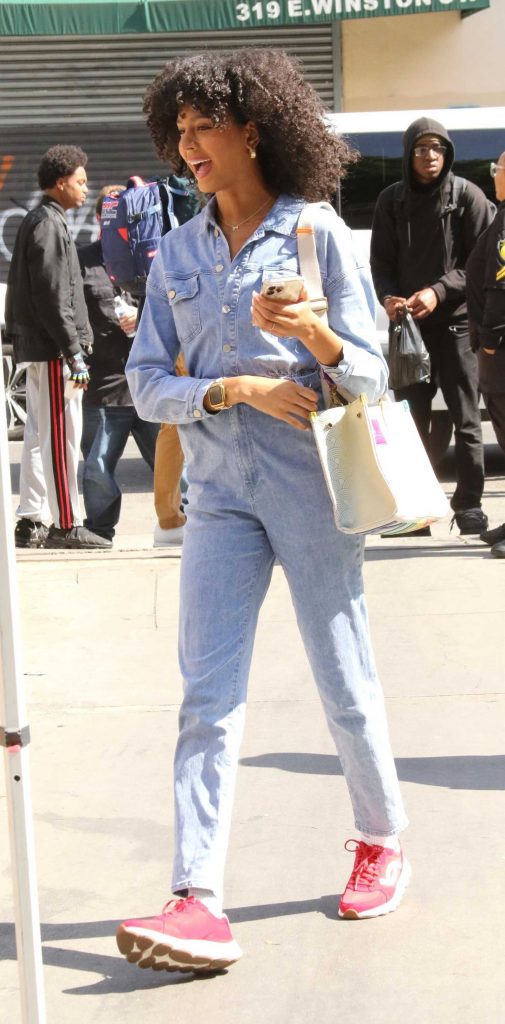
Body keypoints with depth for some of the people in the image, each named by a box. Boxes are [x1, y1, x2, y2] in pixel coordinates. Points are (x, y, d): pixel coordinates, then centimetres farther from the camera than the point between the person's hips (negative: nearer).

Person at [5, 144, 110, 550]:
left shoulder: (38, 222, 19)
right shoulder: (49, 225, -13)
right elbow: (52, 296, -19)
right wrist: (73, 351, -19)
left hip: (36, 348, 10)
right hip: (53, 349, -10)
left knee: (39, 436, 11)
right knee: (62, 437, -7)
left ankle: (31, 522, 15)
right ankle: (66, 525, -5)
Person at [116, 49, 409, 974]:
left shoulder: (318, 233, -2)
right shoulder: (178, 253, 8)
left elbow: (371, 375, -3)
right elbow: (146, 383, 3)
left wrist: (317, 335, -25)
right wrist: (236, 389, -14)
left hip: (312, 490, -3)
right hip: (220, 493, 3)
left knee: (345, 681, 7)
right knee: (207, 696, -6)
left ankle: (382, 840, 30)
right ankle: (197, 900, -10)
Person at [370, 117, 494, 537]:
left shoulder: (466, 196, -1)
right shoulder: (392, 200, 7)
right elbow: (380, 261, 9)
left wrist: (439, 291, -17)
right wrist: (389, 296, -11)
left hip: (457, 321, -3)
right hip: (409, 324, 3)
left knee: (465, 418, -1)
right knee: (411, 415, 6)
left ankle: (469, 504, 6)